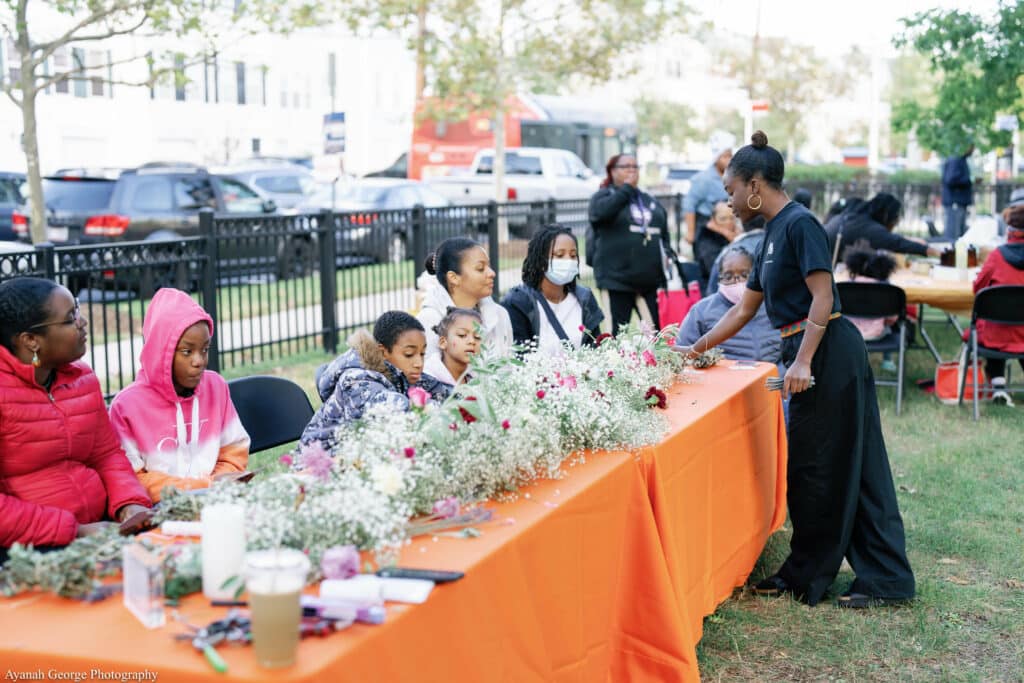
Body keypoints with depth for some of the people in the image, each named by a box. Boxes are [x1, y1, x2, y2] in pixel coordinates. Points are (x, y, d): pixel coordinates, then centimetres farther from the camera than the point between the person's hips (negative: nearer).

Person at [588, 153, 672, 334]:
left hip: (651, 280, 5)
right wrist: (626, 188, -8)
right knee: (619, 333, -3)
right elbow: (600, 212, -19)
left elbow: (664, 234, 26)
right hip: (617, 279, -5)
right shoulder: (604, 195, 5)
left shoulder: (650, 201, 21)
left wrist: (666, 253, 6)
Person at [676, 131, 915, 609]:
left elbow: (822, 295, -19)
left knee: (817, 466, 1)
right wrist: (698, 349, 21)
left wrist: (802, 362, -25)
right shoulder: (774, 232, 16)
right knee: (846, 465, 10)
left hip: (829, 354, -10)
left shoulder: (800, 224, -12)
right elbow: (745, 308, 21)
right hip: (808, 355, 10)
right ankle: (883, 576, 16)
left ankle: (807, 575, 14)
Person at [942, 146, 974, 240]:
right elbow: (950, 180, -23)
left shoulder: (961, 161, 18)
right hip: (954, 204, -10)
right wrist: (970, 180, -17)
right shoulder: (954, 161, -13)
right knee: (953, 237, -9)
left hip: (961, 203, 10)